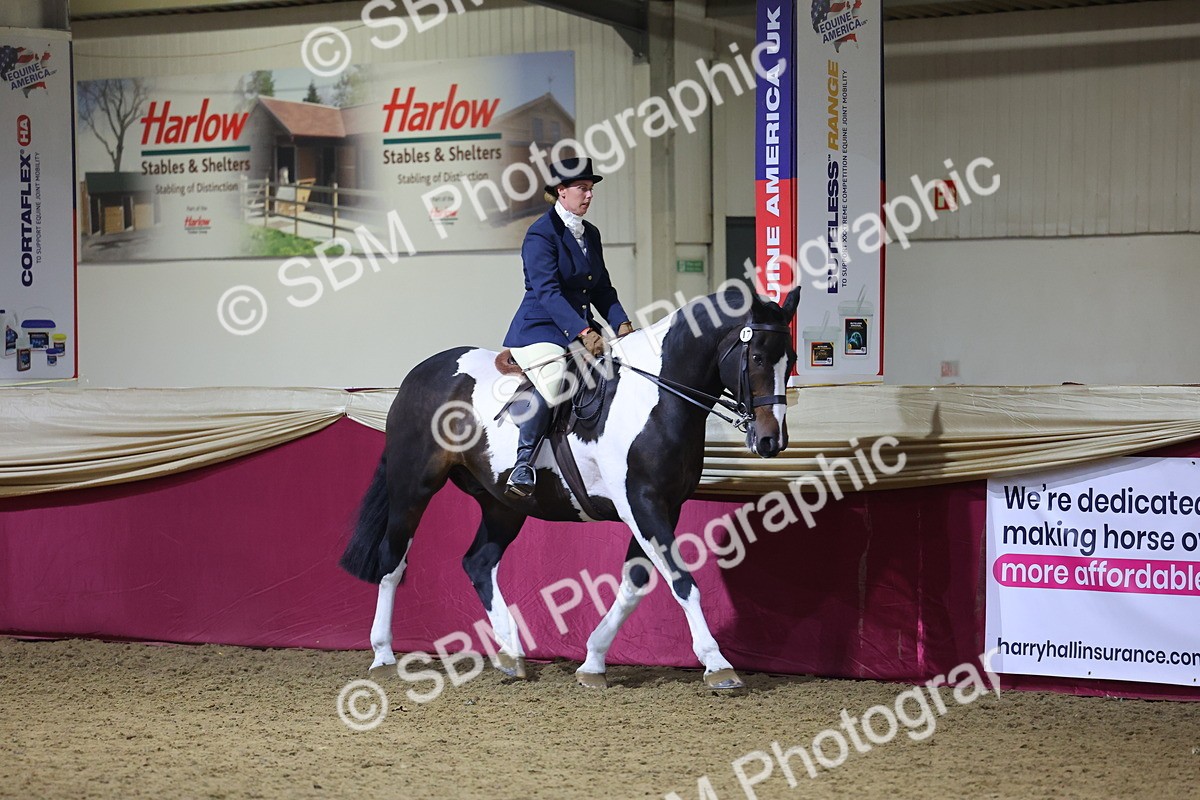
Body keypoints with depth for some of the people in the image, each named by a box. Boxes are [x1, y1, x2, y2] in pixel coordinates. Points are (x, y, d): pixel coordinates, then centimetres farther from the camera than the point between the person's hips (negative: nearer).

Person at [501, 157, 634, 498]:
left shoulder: (591, 234, 14)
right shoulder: (541, 234, -10)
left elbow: (602, 288, 17)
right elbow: (547, 291, -20)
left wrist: (621, 323, -1)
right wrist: (582, 332, -29)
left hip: (580, 328, 8)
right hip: (539, 329, -8)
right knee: (553, 380, -32)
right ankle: (524, 463, -23)